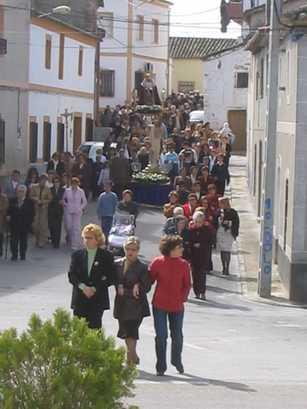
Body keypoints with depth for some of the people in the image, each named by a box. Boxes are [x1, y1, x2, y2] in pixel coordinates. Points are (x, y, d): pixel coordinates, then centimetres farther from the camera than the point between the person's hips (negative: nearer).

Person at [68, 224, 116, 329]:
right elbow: (71, 276, 4)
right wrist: (83, 287, -13)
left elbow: (111, 278, -3)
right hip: (80, 300, 2)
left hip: (98, 300, -2)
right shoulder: (77, 255, 8)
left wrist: (94, 289, -12)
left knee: (94, 327, -4)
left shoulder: (106, 256, 0)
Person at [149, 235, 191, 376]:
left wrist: (183, 298, -5)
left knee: (177, 336, 12)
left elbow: (187, 285, 6)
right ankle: (161, 367, 10)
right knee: (161, 336, -1)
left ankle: (177, 361, 36)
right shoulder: (157, 263, -7)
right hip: (159, 305, -2)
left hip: (177, 306, 2)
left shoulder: (184, 264, 0)